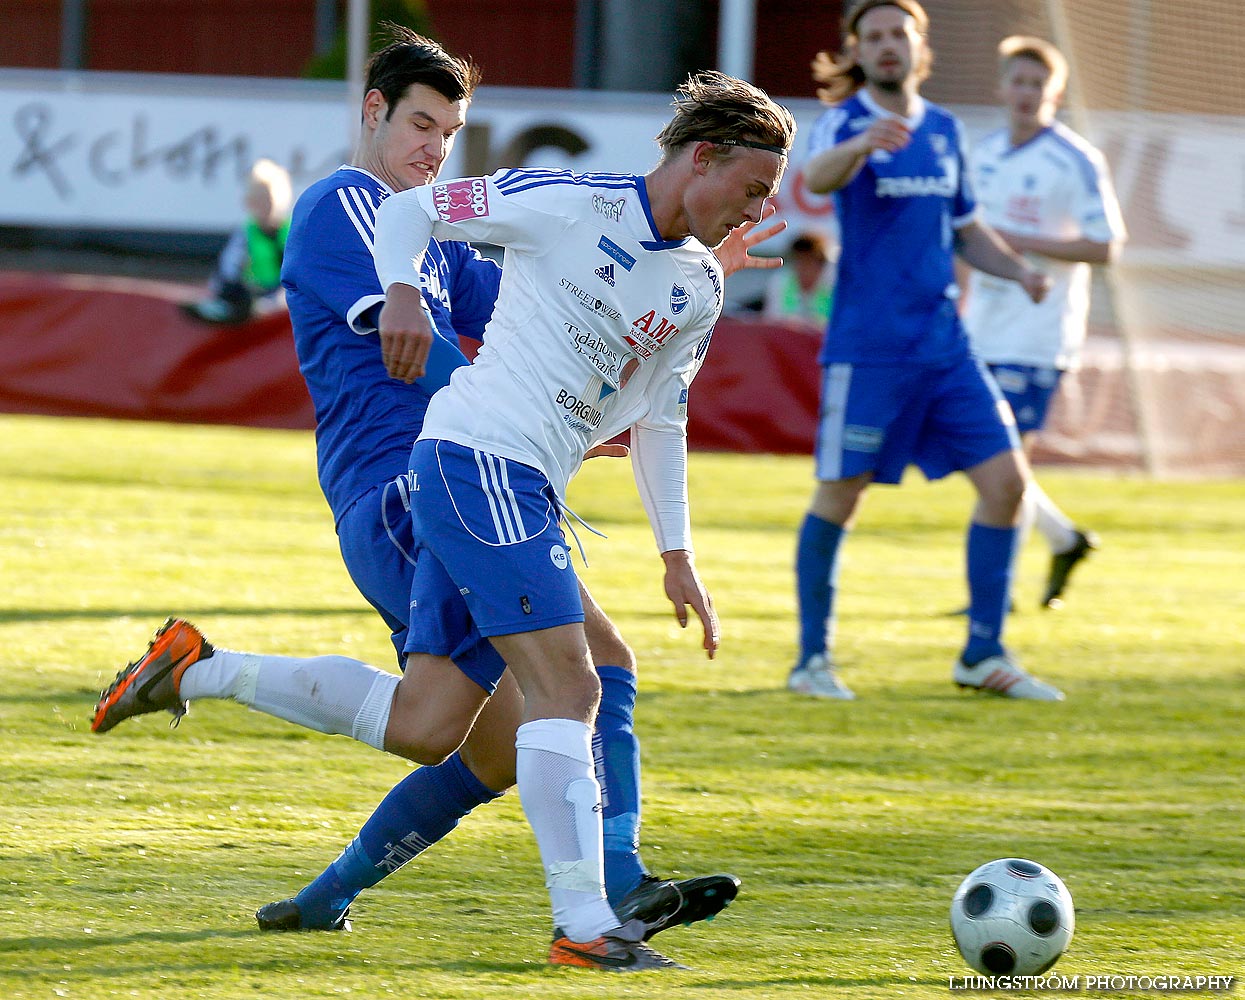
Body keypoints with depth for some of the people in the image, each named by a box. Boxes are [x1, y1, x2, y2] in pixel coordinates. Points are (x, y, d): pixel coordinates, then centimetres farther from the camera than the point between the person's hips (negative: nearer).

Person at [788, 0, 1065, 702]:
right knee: (840, 497, -3)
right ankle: (814, 659, 9)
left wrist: (1019, 269, 6)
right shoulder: (845, 122, -6)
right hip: (868, 347, -6)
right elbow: (818, 176, -29)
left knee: (1006, 479, -1)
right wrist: (863, 144, -51)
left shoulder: (943, 129, 13)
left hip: (944, 345, 6)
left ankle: (984, 657, 7)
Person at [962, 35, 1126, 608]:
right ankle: (1065, 540, 26)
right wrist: (958, 314, 21)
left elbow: (1105, 247, -14)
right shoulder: (986, 155, 11)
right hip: (983, 334, 7)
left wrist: (1023, 243, -20)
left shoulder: (1075, 163, -10)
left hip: (1037, 338, -7)